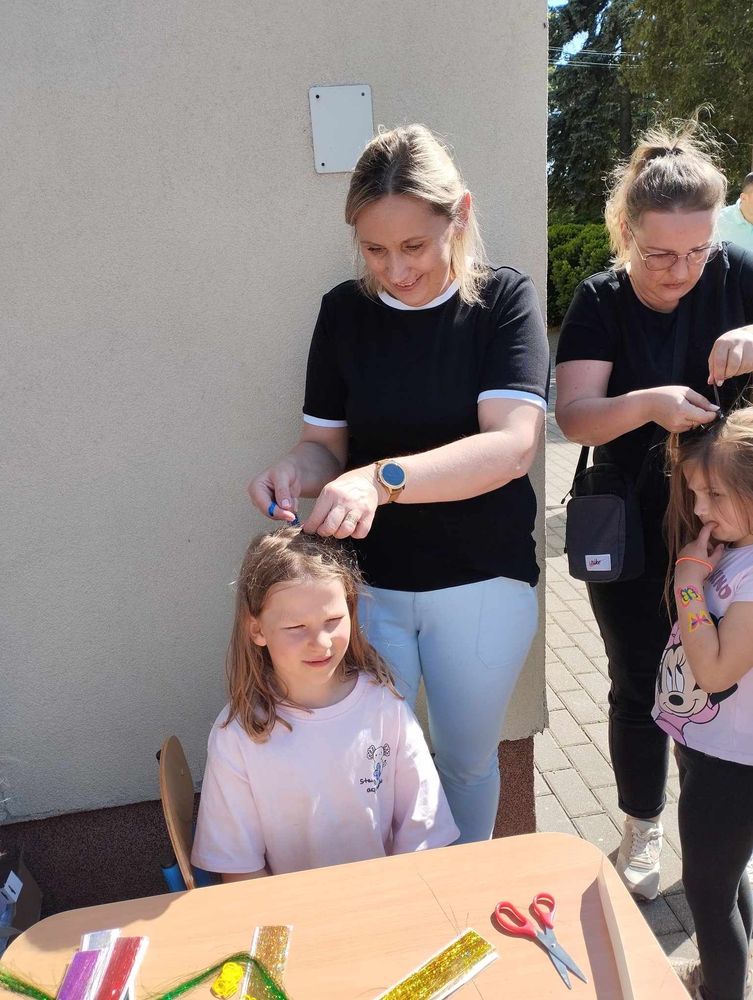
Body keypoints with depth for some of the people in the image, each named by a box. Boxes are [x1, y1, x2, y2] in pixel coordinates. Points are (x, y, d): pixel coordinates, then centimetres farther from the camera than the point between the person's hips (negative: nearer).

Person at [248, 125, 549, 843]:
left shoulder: (504, 300, -9)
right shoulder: (344, 311, 0)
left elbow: (511, 446, -22)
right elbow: (327, 443, 4)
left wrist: (382, 479, -36)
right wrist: (297, 471, -20)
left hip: (481, 584, -1)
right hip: (368, 582, 2)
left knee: (467, 759, 17)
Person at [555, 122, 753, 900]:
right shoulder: (600, 302, -8)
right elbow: (574, 417, -16)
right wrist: (648, 404, -35)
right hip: (631, 540, -1)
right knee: (638, 686, 12)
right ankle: (641, 829, 38)